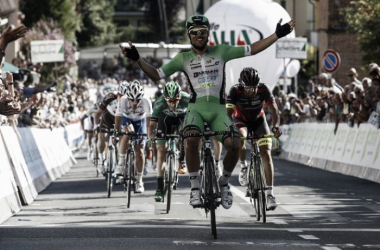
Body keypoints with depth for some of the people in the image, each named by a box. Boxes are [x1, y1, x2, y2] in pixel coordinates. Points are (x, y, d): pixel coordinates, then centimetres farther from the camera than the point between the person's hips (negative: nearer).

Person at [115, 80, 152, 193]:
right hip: (126, 119, 0)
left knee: (139, 152, -7)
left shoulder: (146, 101, -33)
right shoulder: (123, 100, -33)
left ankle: (139, 180, 5)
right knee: (128, 132, -36)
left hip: (140, 121, 0)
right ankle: (121, 162, -23)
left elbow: (149, 118, -30)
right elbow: (118, 117, -30)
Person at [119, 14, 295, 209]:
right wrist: (137, 59, -6)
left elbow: (252, 49, 10)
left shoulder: (221, 51, 8)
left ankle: (224, 183, 4)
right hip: (196, 108, -1)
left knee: (234, 144, -24)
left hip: (218, 109, 1)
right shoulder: (183, 58, 7)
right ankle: (195, 187, -17)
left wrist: (277, 34, 4)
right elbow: (156, 75, 7)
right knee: (191, 140, -33)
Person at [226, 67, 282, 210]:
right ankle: (243, 167, -9)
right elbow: (229, 112, -33)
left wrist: (276, 125, -49)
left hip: (259, 120, 1)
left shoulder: (263, 89, -26)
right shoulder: (235, 91, -29)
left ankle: (270, 194, -13)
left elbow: (273, 108, -31)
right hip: (241, 121, -1)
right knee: (240, 137, -36)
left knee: (266, 154, -14)